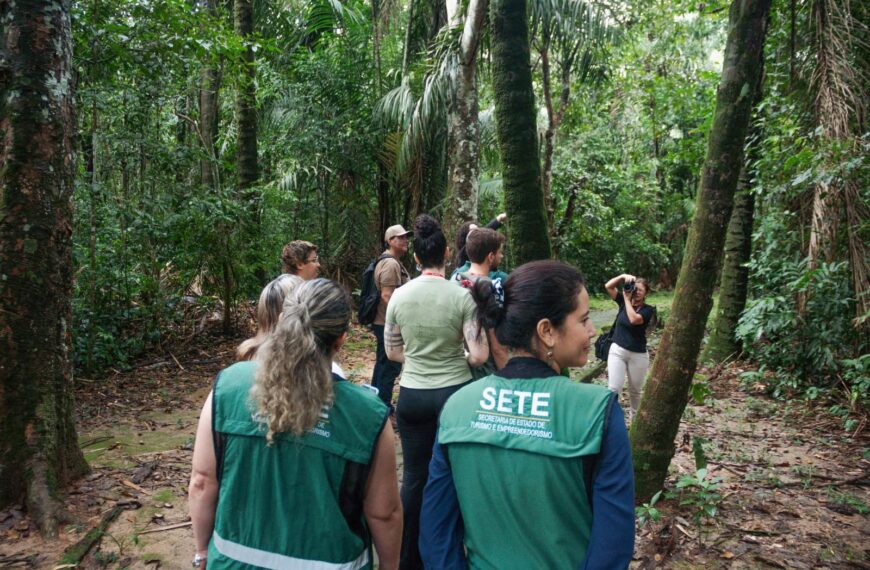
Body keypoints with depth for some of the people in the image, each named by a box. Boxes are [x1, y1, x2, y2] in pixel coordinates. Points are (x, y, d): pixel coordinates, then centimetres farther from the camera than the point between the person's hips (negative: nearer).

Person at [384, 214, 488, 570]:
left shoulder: (399, 296, -3)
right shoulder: (462, 295, -12)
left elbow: (392, 352, 7)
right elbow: (479, 356, -13)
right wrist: (456, 357, 7)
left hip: (412, 395, 3)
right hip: (455, 393, -2)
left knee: (415, 477, 14)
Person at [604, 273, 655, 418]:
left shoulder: (648, 310, -9)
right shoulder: (623, 301, 1)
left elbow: (634, 319, -28)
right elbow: (608, 286, -7)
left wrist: (627, 298, -20)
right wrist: (623, 276, -19)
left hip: (638, 355, -1)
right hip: (617, 350, 1)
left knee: (635, 390, 15)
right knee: (614, 388, -10)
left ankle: (634, 418, 36)